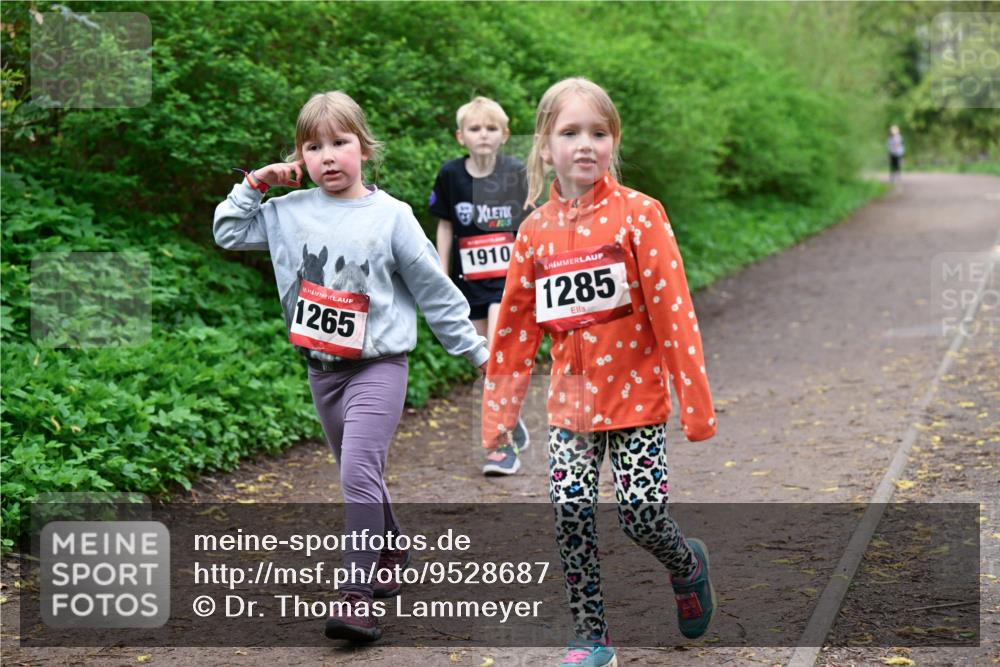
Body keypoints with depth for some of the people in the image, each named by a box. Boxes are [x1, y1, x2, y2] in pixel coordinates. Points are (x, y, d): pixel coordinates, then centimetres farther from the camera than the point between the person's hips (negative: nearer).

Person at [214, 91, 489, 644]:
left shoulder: (390, 216, -6)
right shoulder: (290, 211, 3)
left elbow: (433, 289, 0)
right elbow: (228, 233, 12)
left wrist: (474, 348, 3)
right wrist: (255, 184, 2)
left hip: (377, 366, -5)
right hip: (322, 370, 5)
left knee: (359, 476, -16)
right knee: (361, 478, 18)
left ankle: (359, 594, -14)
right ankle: (391, 558, 37)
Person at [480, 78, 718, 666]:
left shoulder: (640, 214, -9)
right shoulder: (535, 231, 1)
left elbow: (673, 310, -11)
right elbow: (516, 330, 8)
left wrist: (696, 402, -12)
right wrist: (499, 411, 10)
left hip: (637, 395, -3)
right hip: (571, 400, 3)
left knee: (641, 512, -5)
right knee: (571, 511, -5)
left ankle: (689, 565, 30)